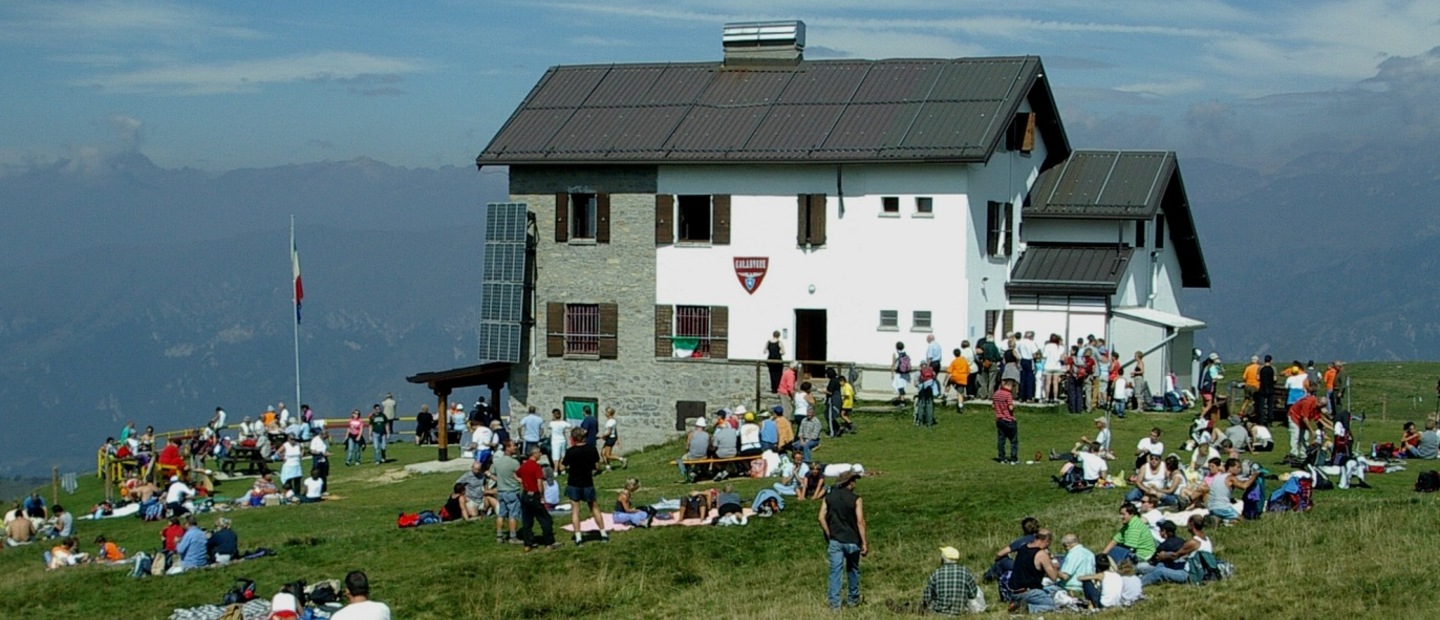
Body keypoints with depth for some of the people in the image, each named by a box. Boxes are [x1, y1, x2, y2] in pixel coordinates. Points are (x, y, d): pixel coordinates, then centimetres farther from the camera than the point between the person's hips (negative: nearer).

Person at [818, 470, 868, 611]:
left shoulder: (829, 497, 2)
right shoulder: (855, 499, -8)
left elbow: (821, 518, -3)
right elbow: (860, 521, -12)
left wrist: (829, 536, 5)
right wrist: (864, 543, -9)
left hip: (835, 540, 2)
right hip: (851, 540, -2)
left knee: (835, 570, 2)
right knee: (853, 570, 17)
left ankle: (834, 602, -3)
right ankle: (853, 599, 27)